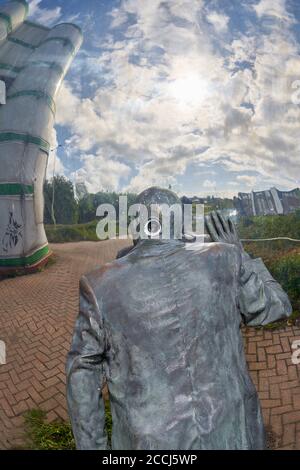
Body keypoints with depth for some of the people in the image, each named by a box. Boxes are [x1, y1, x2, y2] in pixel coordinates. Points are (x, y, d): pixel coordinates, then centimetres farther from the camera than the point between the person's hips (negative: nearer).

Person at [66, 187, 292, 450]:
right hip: (228, 433, 2)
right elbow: (274, 307, 3)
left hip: (153, 442, -1)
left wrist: (90, 445, 8)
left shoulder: (102, 287, -13)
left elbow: (83, 374, -5)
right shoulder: (221, 260, -13)